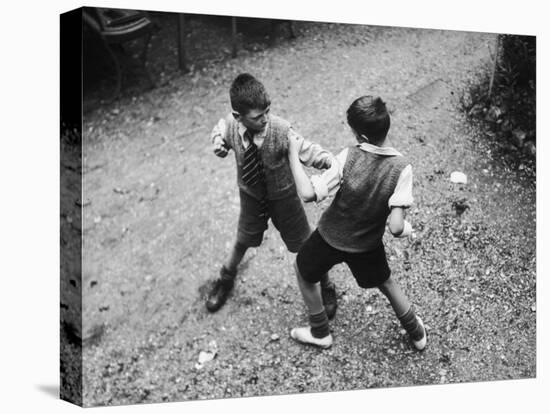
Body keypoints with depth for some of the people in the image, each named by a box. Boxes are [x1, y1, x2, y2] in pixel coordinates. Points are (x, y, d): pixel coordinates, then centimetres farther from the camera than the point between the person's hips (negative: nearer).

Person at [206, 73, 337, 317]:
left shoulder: (280, 130, -32)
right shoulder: (231, 125, -21)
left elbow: (307, 151, -26)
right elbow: (219, 130, 3)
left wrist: (334, 162, -43)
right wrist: (218, 142, -19)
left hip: (283, 196, -2)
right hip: (250, 196, 3)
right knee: (243, 242, 24)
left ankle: (326, 287, 40)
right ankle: (225, 280, 55)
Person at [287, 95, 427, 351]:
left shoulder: (348, 157, -29)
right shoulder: (401, 168, -24)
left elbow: (308, 194, -28)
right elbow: (396, 228, -28)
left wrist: (293, 155, -17)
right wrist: (407, 229, -4)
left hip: (331, 236, -2)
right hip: (368, 244, 2)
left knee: (303, 271, 28)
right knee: (386, 282, 30)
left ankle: (320, 333, 42)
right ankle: (417, 334, 49)